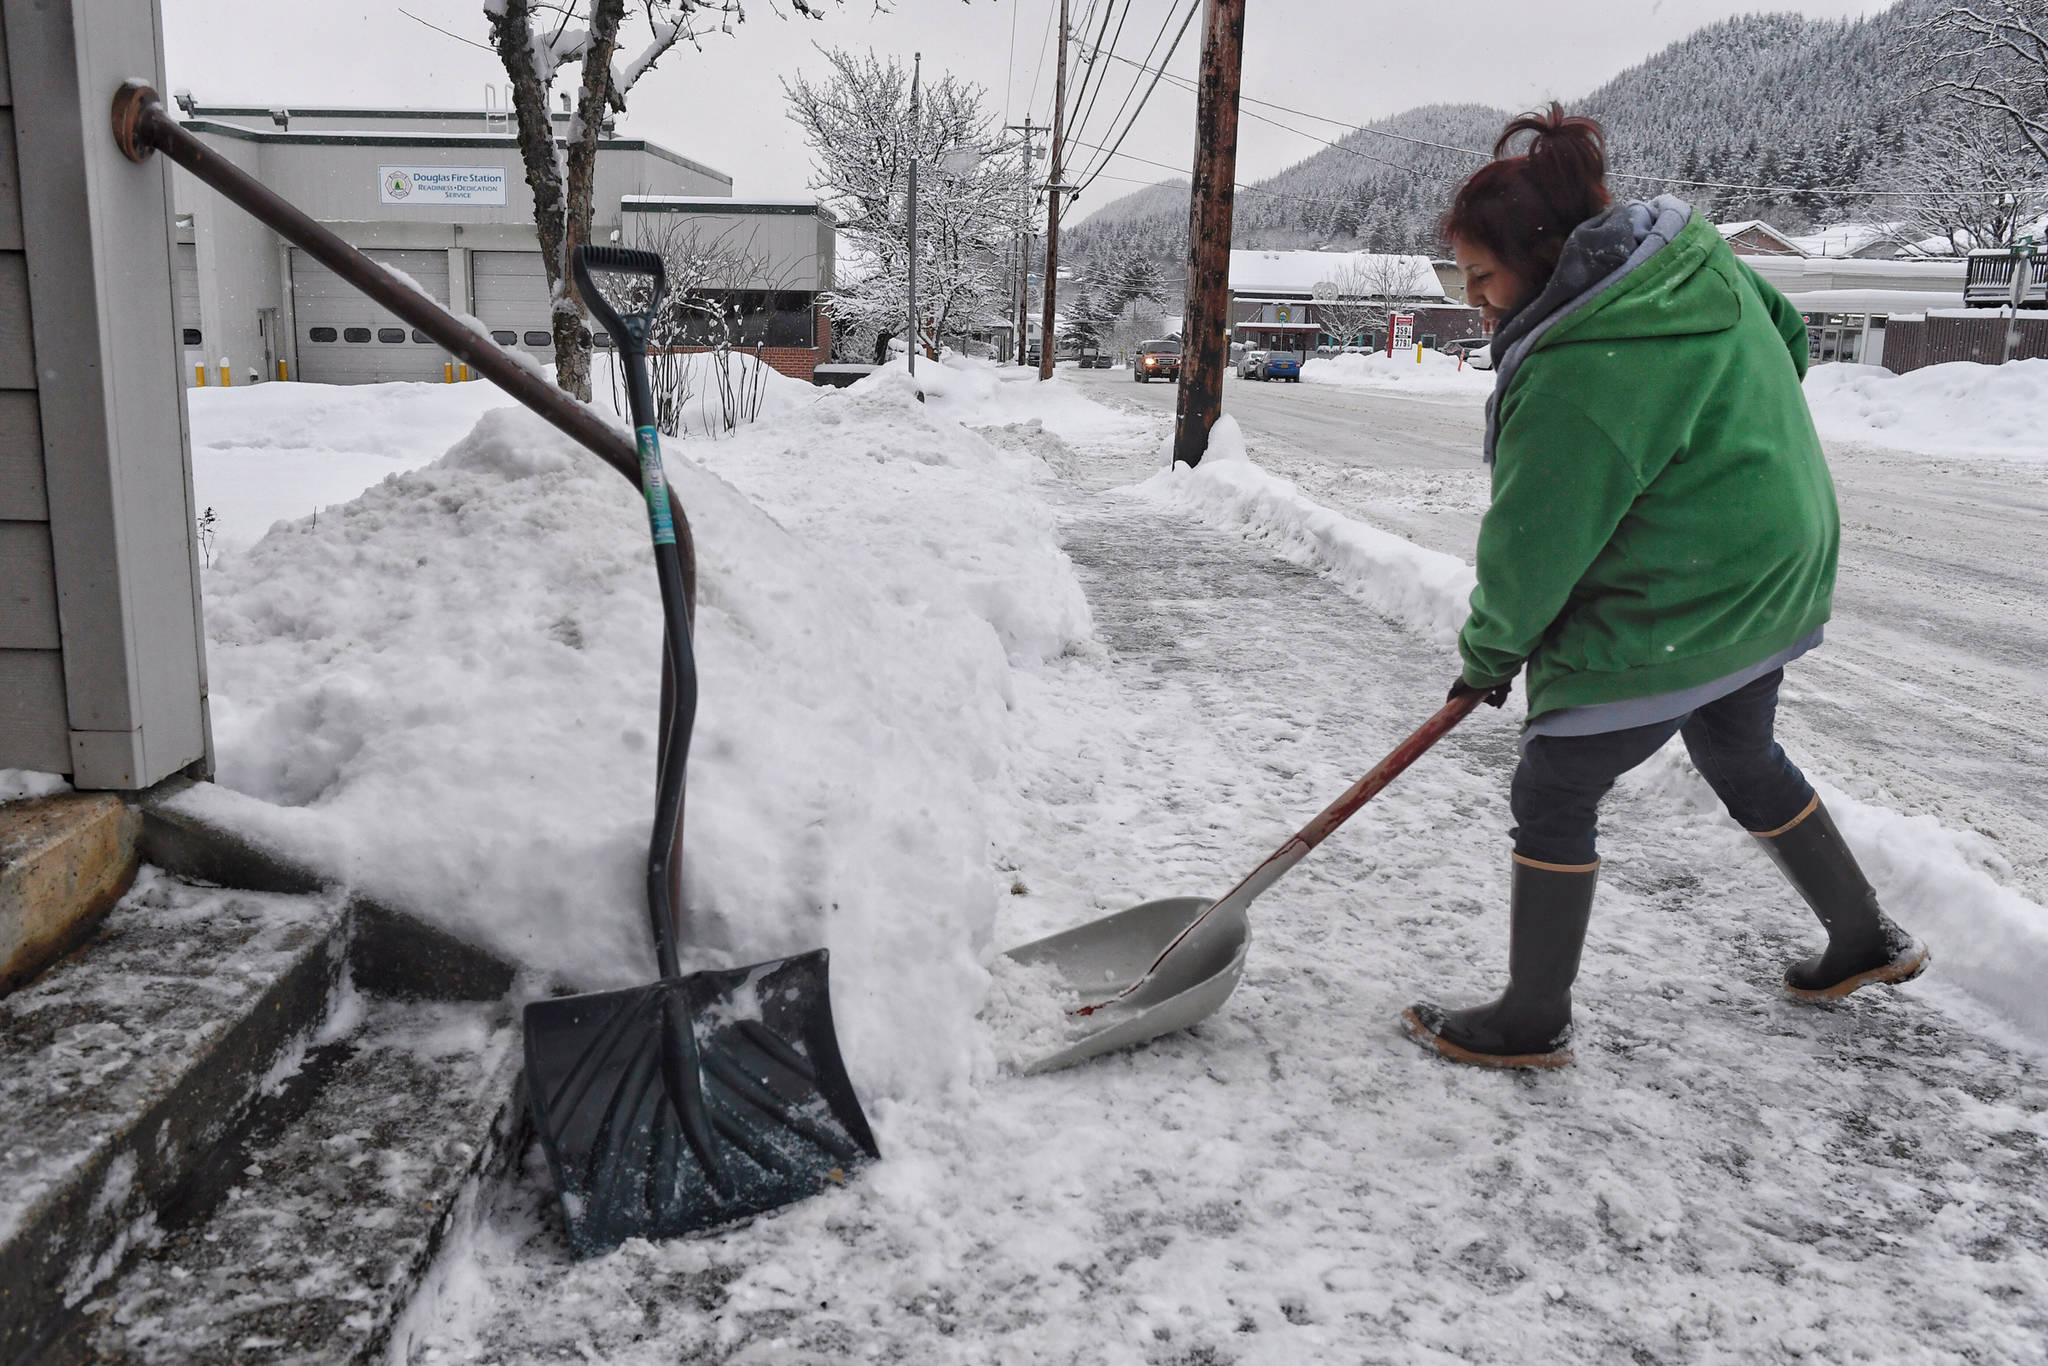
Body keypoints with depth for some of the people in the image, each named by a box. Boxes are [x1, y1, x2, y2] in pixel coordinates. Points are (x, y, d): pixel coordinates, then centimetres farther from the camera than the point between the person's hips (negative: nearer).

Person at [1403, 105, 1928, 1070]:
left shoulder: (1581, 374, -27)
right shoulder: (1696, 257, 1)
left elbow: (1536, 543, -19)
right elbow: (1788, 334, 18)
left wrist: (1489, 654, -4)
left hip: (1670, 613, -10)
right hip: (1766, 581, 10)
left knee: (1552, 793, 2)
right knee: (1744, 761, 28)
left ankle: (1532, 1024, 14)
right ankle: (1867, 939, 45)